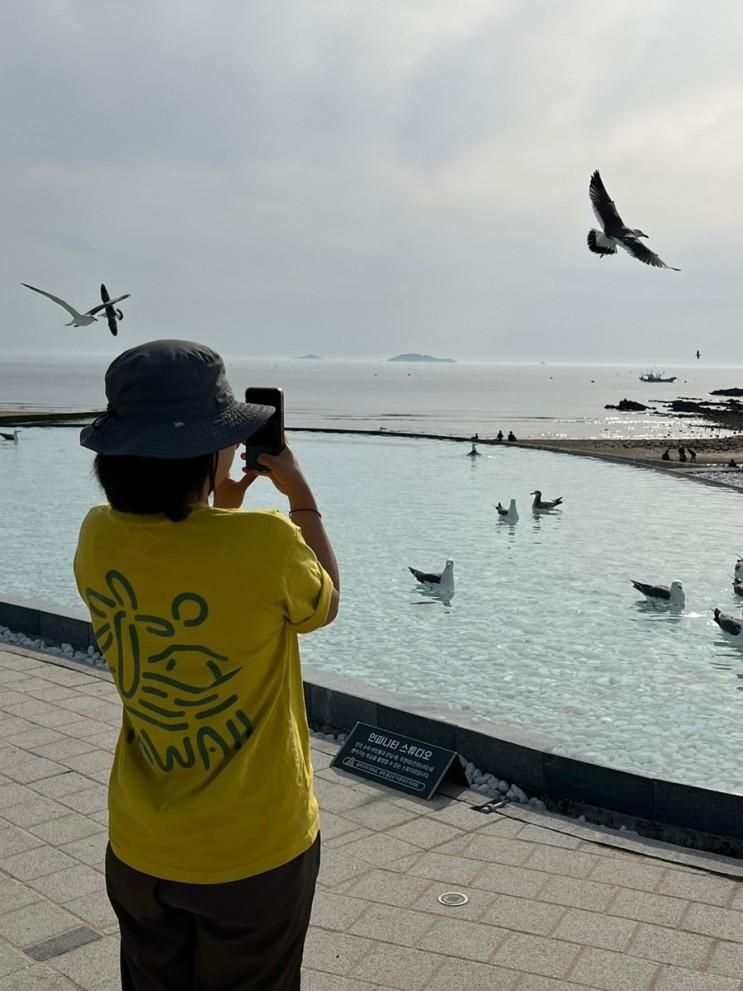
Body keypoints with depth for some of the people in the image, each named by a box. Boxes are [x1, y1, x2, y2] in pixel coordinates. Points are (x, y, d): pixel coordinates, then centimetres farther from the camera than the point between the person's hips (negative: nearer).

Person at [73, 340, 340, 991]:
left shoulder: (98, 539, -12)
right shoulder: (266, 543, -28)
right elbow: (324, 606, -5)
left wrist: (218, 507, 12)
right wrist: (301, 497, 2)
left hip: (140, 848, 4)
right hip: (257, 850, -4)